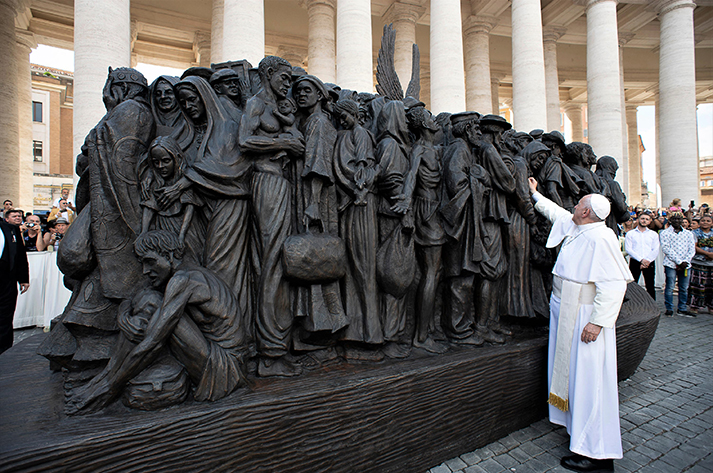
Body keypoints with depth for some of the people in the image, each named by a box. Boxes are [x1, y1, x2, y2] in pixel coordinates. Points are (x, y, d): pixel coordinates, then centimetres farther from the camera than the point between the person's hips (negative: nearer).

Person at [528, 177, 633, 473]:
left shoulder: (600, 238, -19)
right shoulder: (575, 228, 8)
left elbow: (615, 284, -23)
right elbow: (556, 211, 28)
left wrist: (597, 321, -24)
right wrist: (535, 194, 39)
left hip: (585, 317, -9)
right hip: (567, 314, 9)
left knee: (588, 379, -3)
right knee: (571, 371, 16)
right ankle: (578, 426, 31)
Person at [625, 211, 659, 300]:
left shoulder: (653, 234, 14)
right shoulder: (630, 234, 7)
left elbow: (656, 250, 5)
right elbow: (628, 249, -3)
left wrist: (648, 261, -10)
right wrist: (641, 260, -13)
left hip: (649, 263, 2)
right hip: (635, 262, -2)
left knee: (650, 287, 3)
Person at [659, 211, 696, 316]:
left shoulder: (688, 234, 13)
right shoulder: (665, 233, 0)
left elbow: (692, 249, 8)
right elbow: (666, 249, -8)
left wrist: (686, 261, -8)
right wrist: (679, 261, -13)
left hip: (685, 265, 4)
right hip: (671, 264, -4)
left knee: (684, 288, 7)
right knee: (670, 287, -1)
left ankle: (682, 308, 19)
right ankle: (669, 308, 8)